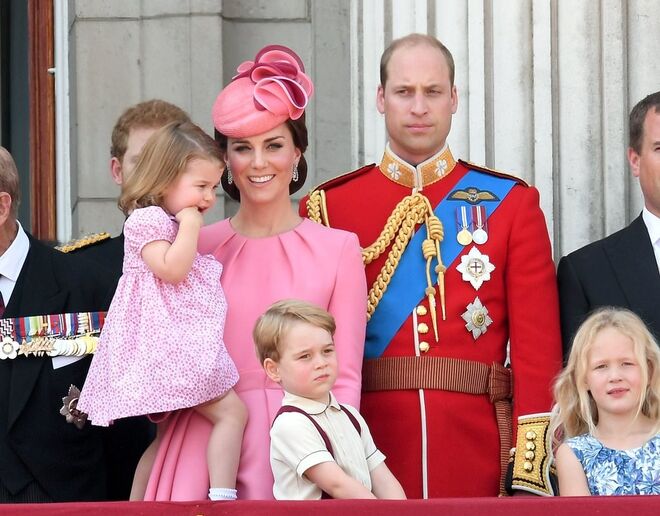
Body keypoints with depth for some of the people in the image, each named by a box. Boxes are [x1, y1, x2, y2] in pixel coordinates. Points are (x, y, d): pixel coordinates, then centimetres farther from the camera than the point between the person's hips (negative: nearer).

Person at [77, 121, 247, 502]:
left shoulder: (176, 222, 22)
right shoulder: (147, 220, -10)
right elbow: (171, 269, -22)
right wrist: (191, 224, -15)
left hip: (182, 348, 11)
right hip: (169, 341, -11)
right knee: (231, 411, -15)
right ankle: (222, 498, -22)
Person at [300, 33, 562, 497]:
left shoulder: (511, 203, 5)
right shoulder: (327, 207, 5)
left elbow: (539, 347, 0)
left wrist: (530, 474, -7)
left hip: (477, 451, 0)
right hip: (368, 454, 0)